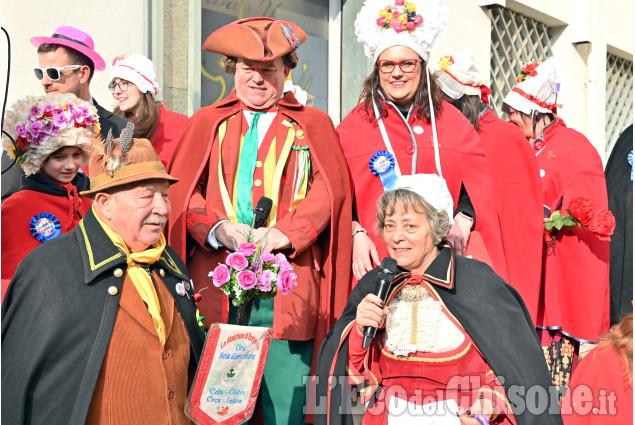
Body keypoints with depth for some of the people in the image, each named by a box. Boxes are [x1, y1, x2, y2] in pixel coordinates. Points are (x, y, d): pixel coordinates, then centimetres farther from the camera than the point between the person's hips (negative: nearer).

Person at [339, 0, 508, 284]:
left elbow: (476, 186, 9)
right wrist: (356, 234, -12)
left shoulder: (450, 121, 12)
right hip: (377, 257, -1)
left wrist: (462, 221, -8)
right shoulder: (353, 126, 7)